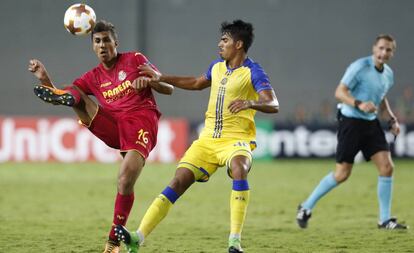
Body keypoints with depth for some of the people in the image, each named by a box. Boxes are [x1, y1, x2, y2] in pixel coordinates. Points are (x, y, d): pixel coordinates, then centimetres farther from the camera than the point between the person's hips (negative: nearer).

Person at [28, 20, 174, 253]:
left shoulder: (135, 59, 11)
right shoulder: (93, 77, 20)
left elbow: (169, 89, 9)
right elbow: (69, 92, 12)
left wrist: (149, 80, -12)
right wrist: (46, 80, -6)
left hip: (141, 122, -4)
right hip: (113, 126, 4)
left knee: (126, 181, -23)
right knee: (72, 94, -12)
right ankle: (64, 96, -52)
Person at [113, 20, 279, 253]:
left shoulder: (253, 72, -8)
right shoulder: (217, 67, 13)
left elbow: (273, 105, -19)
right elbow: (197, 83, 34)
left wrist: (250, 103, -39)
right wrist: (161, 78, 32)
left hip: (235, 139, -6)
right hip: (208, 138, 6)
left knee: (239, 168, -38)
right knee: (178, 182, -6)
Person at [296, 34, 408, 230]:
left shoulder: (388, 74, 9)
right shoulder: (360, 67, -15)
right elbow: (340, 92, -18)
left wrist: (392, 119, 13)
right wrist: (359, 104, -34)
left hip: (371, 124, 7)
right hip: (351, 123, -7)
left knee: (387, 167, -6)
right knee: (342, 174, -5)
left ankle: (385, 220, 3)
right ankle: (306, 208, 13)